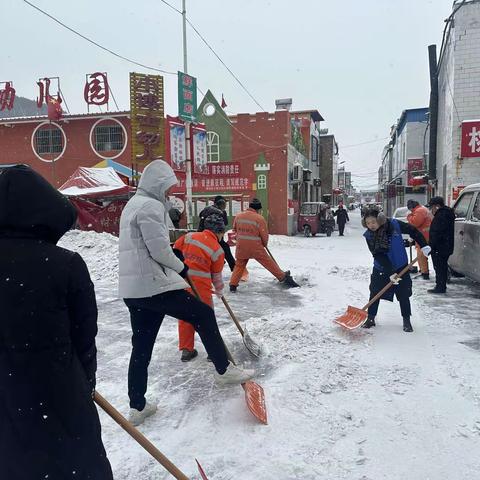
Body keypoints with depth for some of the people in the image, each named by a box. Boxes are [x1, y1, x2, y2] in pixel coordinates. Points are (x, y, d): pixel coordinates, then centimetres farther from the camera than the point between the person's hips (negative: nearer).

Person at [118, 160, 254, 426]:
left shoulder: (133, 204, 21)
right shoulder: (151, 206, -12)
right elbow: (159, 250, -18)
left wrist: (174, 262, 16)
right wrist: (181, 267, 0)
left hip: (132, 289, 10)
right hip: (154, 285, -10)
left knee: (141, 347, 13)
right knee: (204, 315, 3)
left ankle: (137, 407, 20)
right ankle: (224, 370, 14)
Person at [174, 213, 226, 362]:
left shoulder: (189, 236, 2)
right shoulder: (218, 250, -6)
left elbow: (176, 250, 8)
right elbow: (216, 275, 3)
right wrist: (219, 291, 20)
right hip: (201, 287, -4)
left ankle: (186, 350, 25)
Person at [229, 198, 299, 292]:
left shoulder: (238, 216, 3)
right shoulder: (259, 218, -10)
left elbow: (235, 229, 17)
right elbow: (264, 235, -6)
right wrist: (264, 244, 14)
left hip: (241, 247, 3)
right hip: (256, 247, -3)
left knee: (239, 265, 18)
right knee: (269, 263, 8)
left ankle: (233, 285, 10)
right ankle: (284, 278, 16)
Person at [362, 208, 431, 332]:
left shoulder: (394, 224, -18)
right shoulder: (369, 235, -16)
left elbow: (413, 230, -2)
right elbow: (379, 256, -20)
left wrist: (423, 245, -6)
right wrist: (390, 273, -25)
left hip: (400, 266, -1)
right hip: (381, 268, 1)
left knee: (403, 294, 4)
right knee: (374, 293, 5)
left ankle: (406, 321, 19)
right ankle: (371, 318, 20)